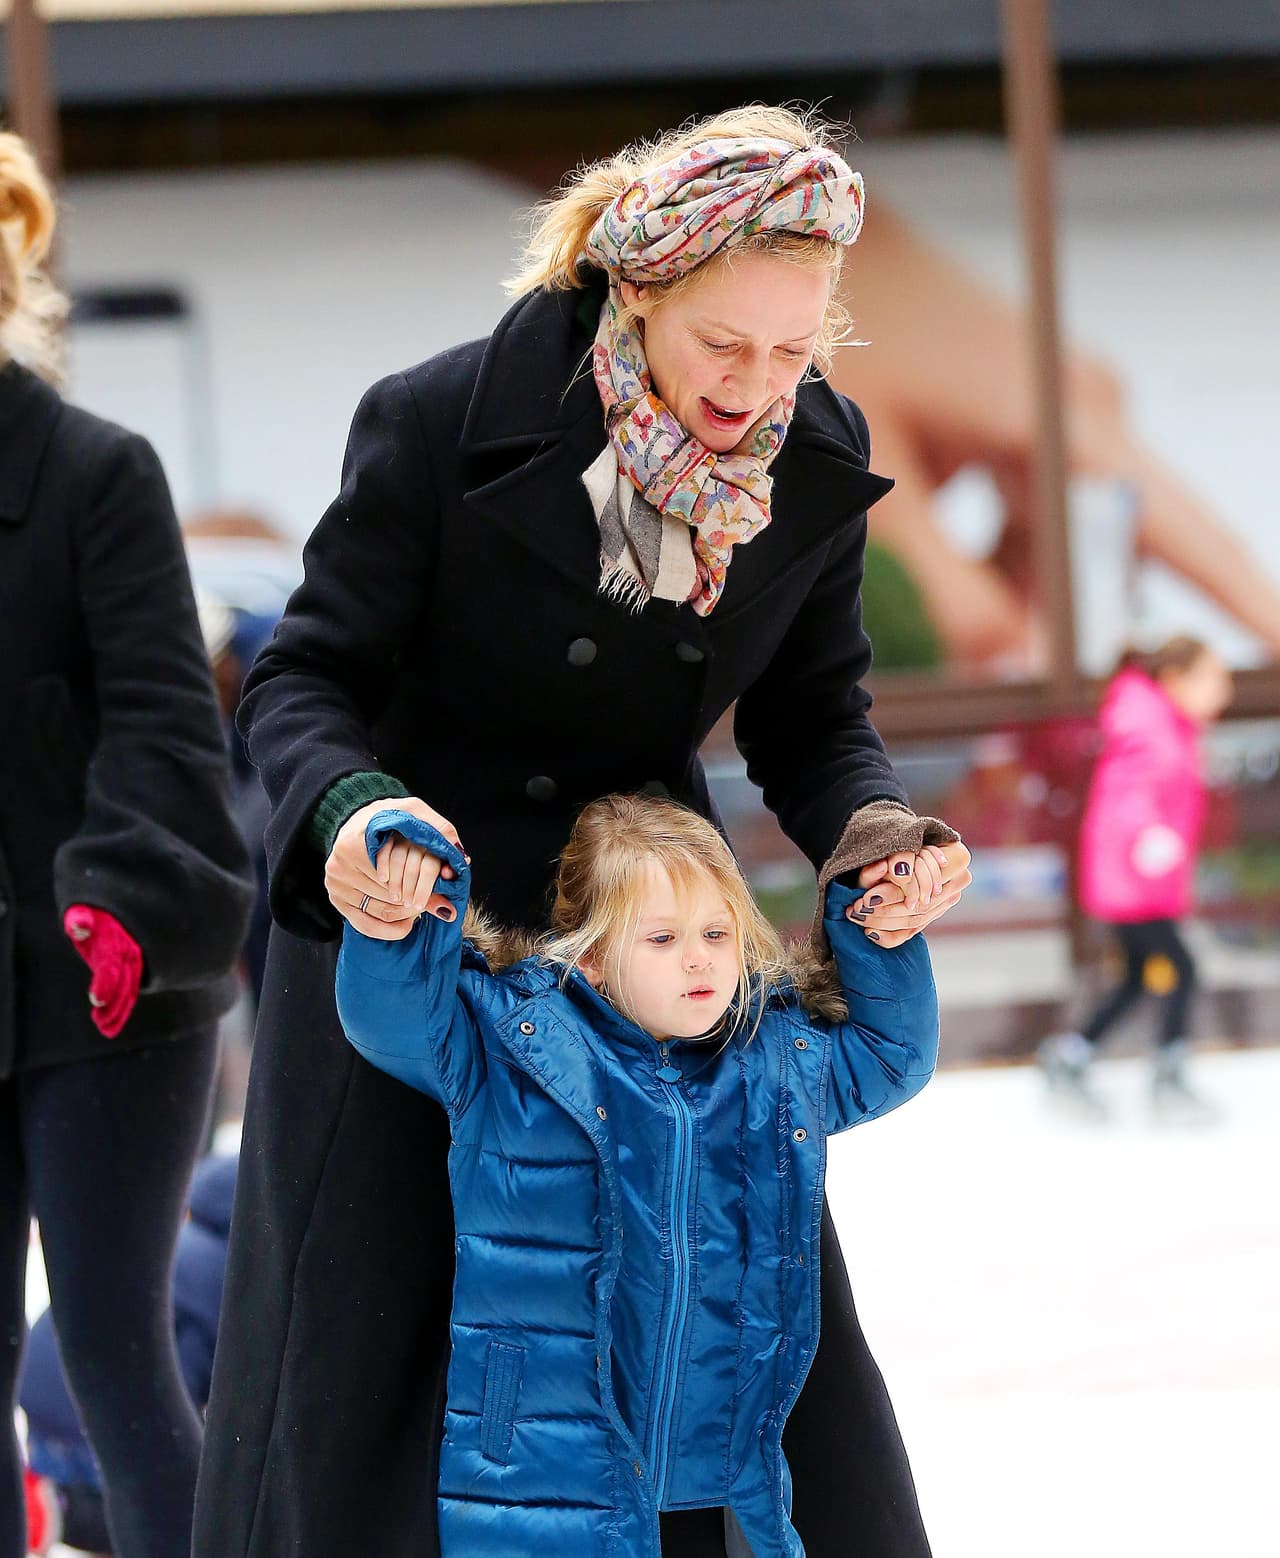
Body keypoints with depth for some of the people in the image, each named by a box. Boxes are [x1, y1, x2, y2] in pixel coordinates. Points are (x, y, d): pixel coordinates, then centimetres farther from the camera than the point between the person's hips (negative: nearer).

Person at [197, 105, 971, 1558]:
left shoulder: (818, 463, -9)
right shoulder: (442, 424, -22)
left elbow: (809, 716, 2)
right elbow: (303, 680, -17)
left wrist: (872, 827, -20)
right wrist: (350, 812, -39)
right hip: (404, 920, -4)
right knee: (358, 1350, 3)